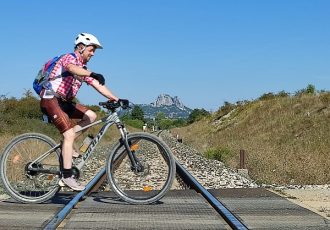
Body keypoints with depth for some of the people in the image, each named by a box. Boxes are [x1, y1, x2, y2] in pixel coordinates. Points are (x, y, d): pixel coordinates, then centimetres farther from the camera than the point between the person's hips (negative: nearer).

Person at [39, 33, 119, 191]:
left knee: (91, 116, -4)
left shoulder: (83, 69, 18)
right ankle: (67, 176, -16)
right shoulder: (69, 58, -9)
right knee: (69, 134, -18)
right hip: (51, 100, -9)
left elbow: (98, 86, 12)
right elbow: (72, 68, -34)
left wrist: (116, 99, 0)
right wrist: (93, 74, -52)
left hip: (64, 102, 9)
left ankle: (66, 145, 1)